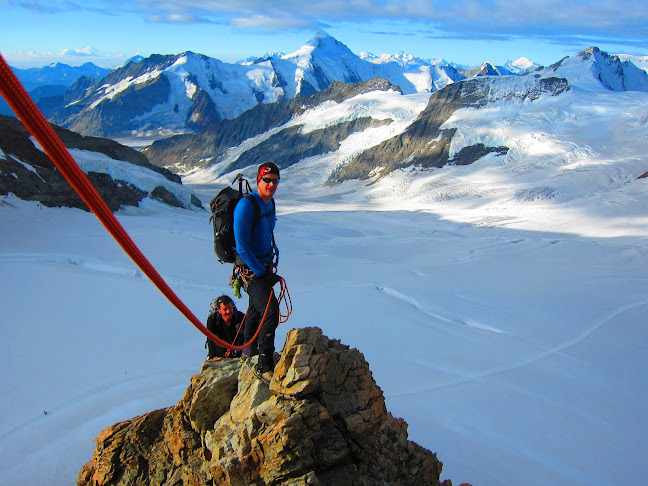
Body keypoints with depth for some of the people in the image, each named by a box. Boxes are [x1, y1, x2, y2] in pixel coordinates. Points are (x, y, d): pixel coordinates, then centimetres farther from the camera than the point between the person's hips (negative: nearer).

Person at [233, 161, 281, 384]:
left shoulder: (269, 203, 7)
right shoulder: (246, 205, -21)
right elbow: (242, 246, -23)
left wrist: (270, 265, 12)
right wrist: (262, 272, -21)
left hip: (265, 265, 9)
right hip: (250, 268, -9)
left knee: (256, 307, 24)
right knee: (270, 311, -20)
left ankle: (249, 351, 45)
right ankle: (264, 367, -13)